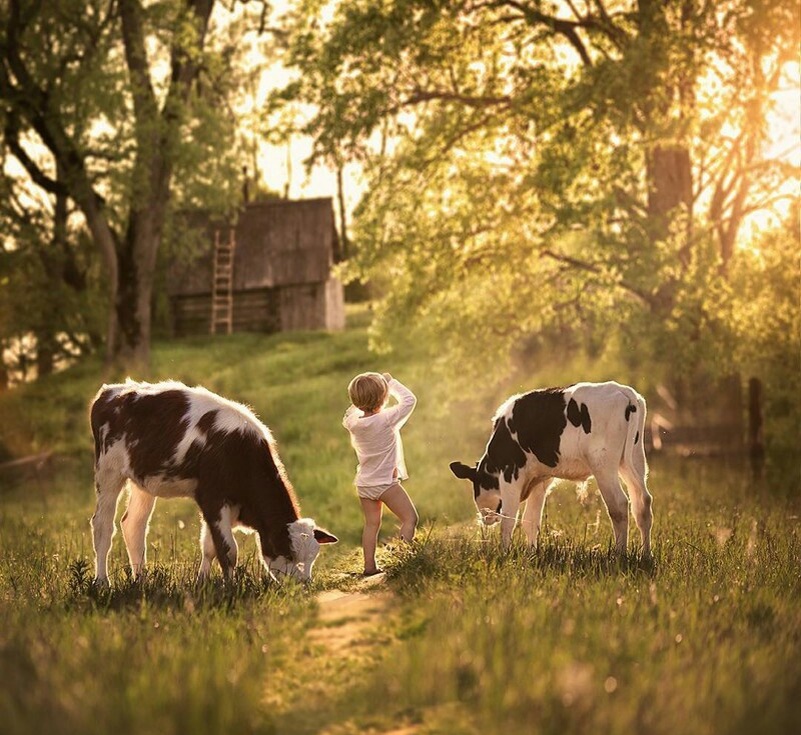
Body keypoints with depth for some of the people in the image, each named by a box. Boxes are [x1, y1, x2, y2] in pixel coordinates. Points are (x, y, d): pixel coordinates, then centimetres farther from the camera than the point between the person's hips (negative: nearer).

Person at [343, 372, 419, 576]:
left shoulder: (352, 422, -5)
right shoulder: (386, 419, -20)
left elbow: (350, 413, 20)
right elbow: (409, 400, -12)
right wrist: (391, 382, -1)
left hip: (364, 483, 6)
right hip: (386, 482, -6)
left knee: (371, 524, 13)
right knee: (410, 517, 1)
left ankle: (369, 565, 12)